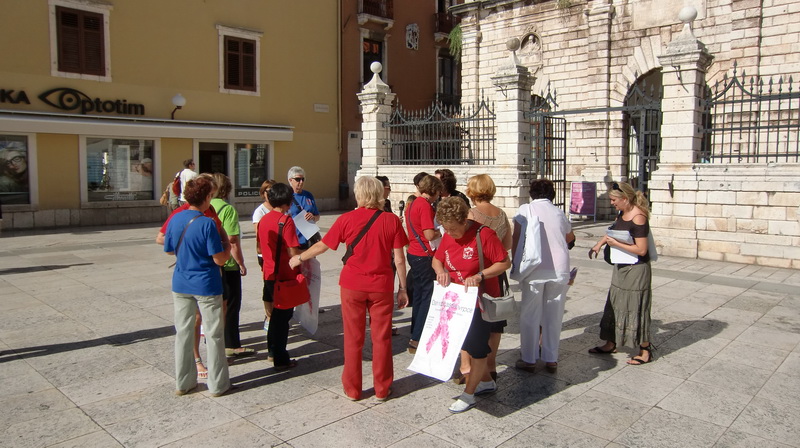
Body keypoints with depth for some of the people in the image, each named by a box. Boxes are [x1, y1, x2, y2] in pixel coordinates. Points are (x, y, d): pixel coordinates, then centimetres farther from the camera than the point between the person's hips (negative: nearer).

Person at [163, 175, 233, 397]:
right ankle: (218, 384, 17)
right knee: (214, 334, 7)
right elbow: (219, 259, -17)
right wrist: (228, 247, 1)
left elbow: (169, 250, 10)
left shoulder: (175, 219, -2)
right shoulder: (207, 223, -19)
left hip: (180, 285, 6)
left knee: (183, 333, 15)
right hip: (206, 286, -5)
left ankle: (183, 382, 26)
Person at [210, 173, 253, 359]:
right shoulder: (227, 209, -15)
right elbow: (232, 241, -19)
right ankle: (231, 346, 11)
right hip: (227, 265, -6)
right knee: (230, 305, 5)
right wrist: (241, 263, -10)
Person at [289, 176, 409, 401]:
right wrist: (402, 288, 6)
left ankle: (352, 388, 22)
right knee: (381, 337, 11)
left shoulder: (347, 219, -6)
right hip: (381, 286, 0)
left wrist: (299, 258, 21)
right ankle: (382, 389, 21)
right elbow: (399, 259, -5)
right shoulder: (391, 220, -6)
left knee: (353, 338, 12)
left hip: (352, 285, 0)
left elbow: (322, 246, 4)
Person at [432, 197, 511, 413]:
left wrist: (479, 276, -27)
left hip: (481, 300, -7)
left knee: (476, 347, 2)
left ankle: (468, 394, 16)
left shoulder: (484, 234, -20)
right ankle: (486, 381, 37)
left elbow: (505, 263, -17)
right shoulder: (448, 236, 0)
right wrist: (440, 270, -10)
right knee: (466, 344, 16)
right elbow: (437, 259, 13)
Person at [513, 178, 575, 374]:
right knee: (554, 315, 11)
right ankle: (551, 359, 18)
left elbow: (516, 239, -3)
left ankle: (528, 359, 12)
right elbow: (570, 237, 28)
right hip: (560, 268, 3)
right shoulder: (559, 213, 11)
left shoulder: (525, 209, 1)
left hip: (534, 268, -3)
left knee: (530, 315, 7)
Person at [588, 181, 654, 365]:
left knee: (635, 308, 1)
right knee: (614, 305, 16)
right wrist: (600, 243, 7)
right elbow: (613, 231, 22)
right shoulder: (622, 213, 3)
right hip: (621, 267, 9)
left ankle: (645, 351, 17)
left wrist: (616, 243, -21)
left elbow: (641, 250, -24)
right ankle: (610, 344, 30)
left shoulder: (638, 218, -23)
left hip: (636, 270, -9)